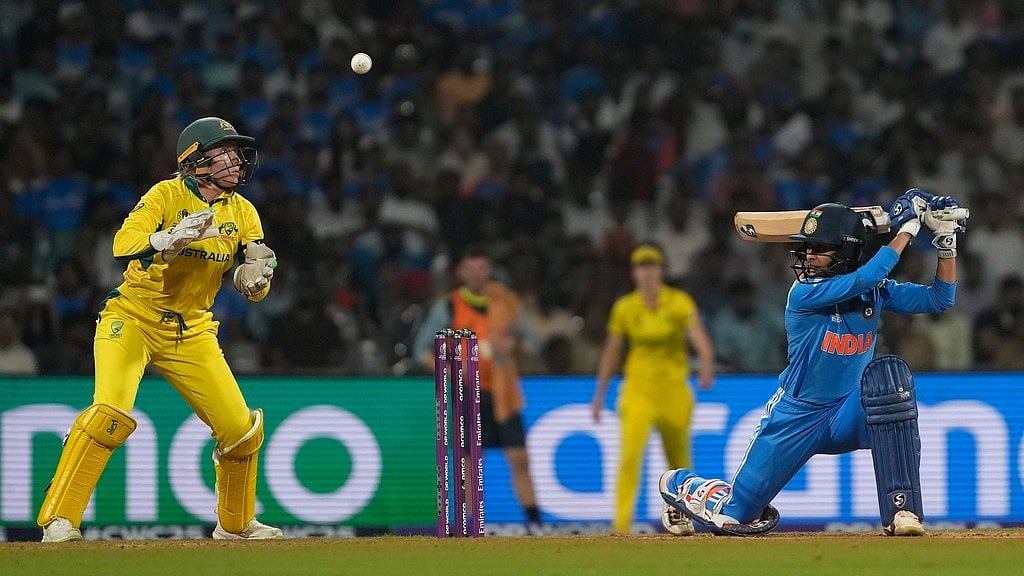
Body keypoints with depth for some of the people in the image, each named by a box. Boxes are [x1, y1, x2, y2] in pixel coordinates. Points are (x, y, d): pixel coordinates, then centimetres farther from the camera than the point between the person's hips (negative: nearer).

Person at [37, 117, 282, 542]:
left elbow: (253, 290, 1)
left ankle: (236, 524, 26)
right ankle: (58, 520, -23)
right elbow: (124, 244, -26)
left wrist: (255, 272, -22)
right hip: (133, 319, -5)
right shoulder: (168, 195, -12)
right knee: (112, 411, -27)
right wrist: (172, 238, -43)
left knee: (241, 430, 2)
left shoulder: (243, 213, 3)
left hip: (191, 332, 5)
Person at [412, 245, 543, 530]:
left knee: (519, 460, -4)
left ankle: (535, 525, 1)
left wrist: (512, 346, -10)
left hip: (503, 393, 2)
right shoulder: (447, 307, -1)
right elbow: (422, 349, 3)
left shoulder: (507, 300, 6)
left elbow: (530, 340, 13)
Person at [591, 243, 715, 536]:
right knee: (630, 454, -18)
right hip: (638, 388, 0)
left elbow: (698, 334, -21)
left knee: (679, 460, 10)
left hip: (674, 389, 0)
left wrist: (706, 363, -41)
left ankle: (683, 518, 29)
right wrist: (599, 396, 13)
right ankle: (621, 525, -22)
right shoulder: (624, 308, 2)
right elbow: (612, 352, 11)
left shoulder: (680, 302, -4)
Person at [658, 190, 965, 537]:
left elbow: (940, 298, -3)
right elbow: (865, 278, -32)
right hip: (796, 418, -3)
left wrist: (946, 240, -14)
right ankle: (682, 484, 39)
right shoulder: (803, 294, -19)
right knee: (735, 517, 0)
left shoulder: (874, 291, -2)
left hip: (848, 417, 3)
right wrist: (907, 228, -28)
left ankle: (901, 509, -32)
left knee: (887, 374, -32)